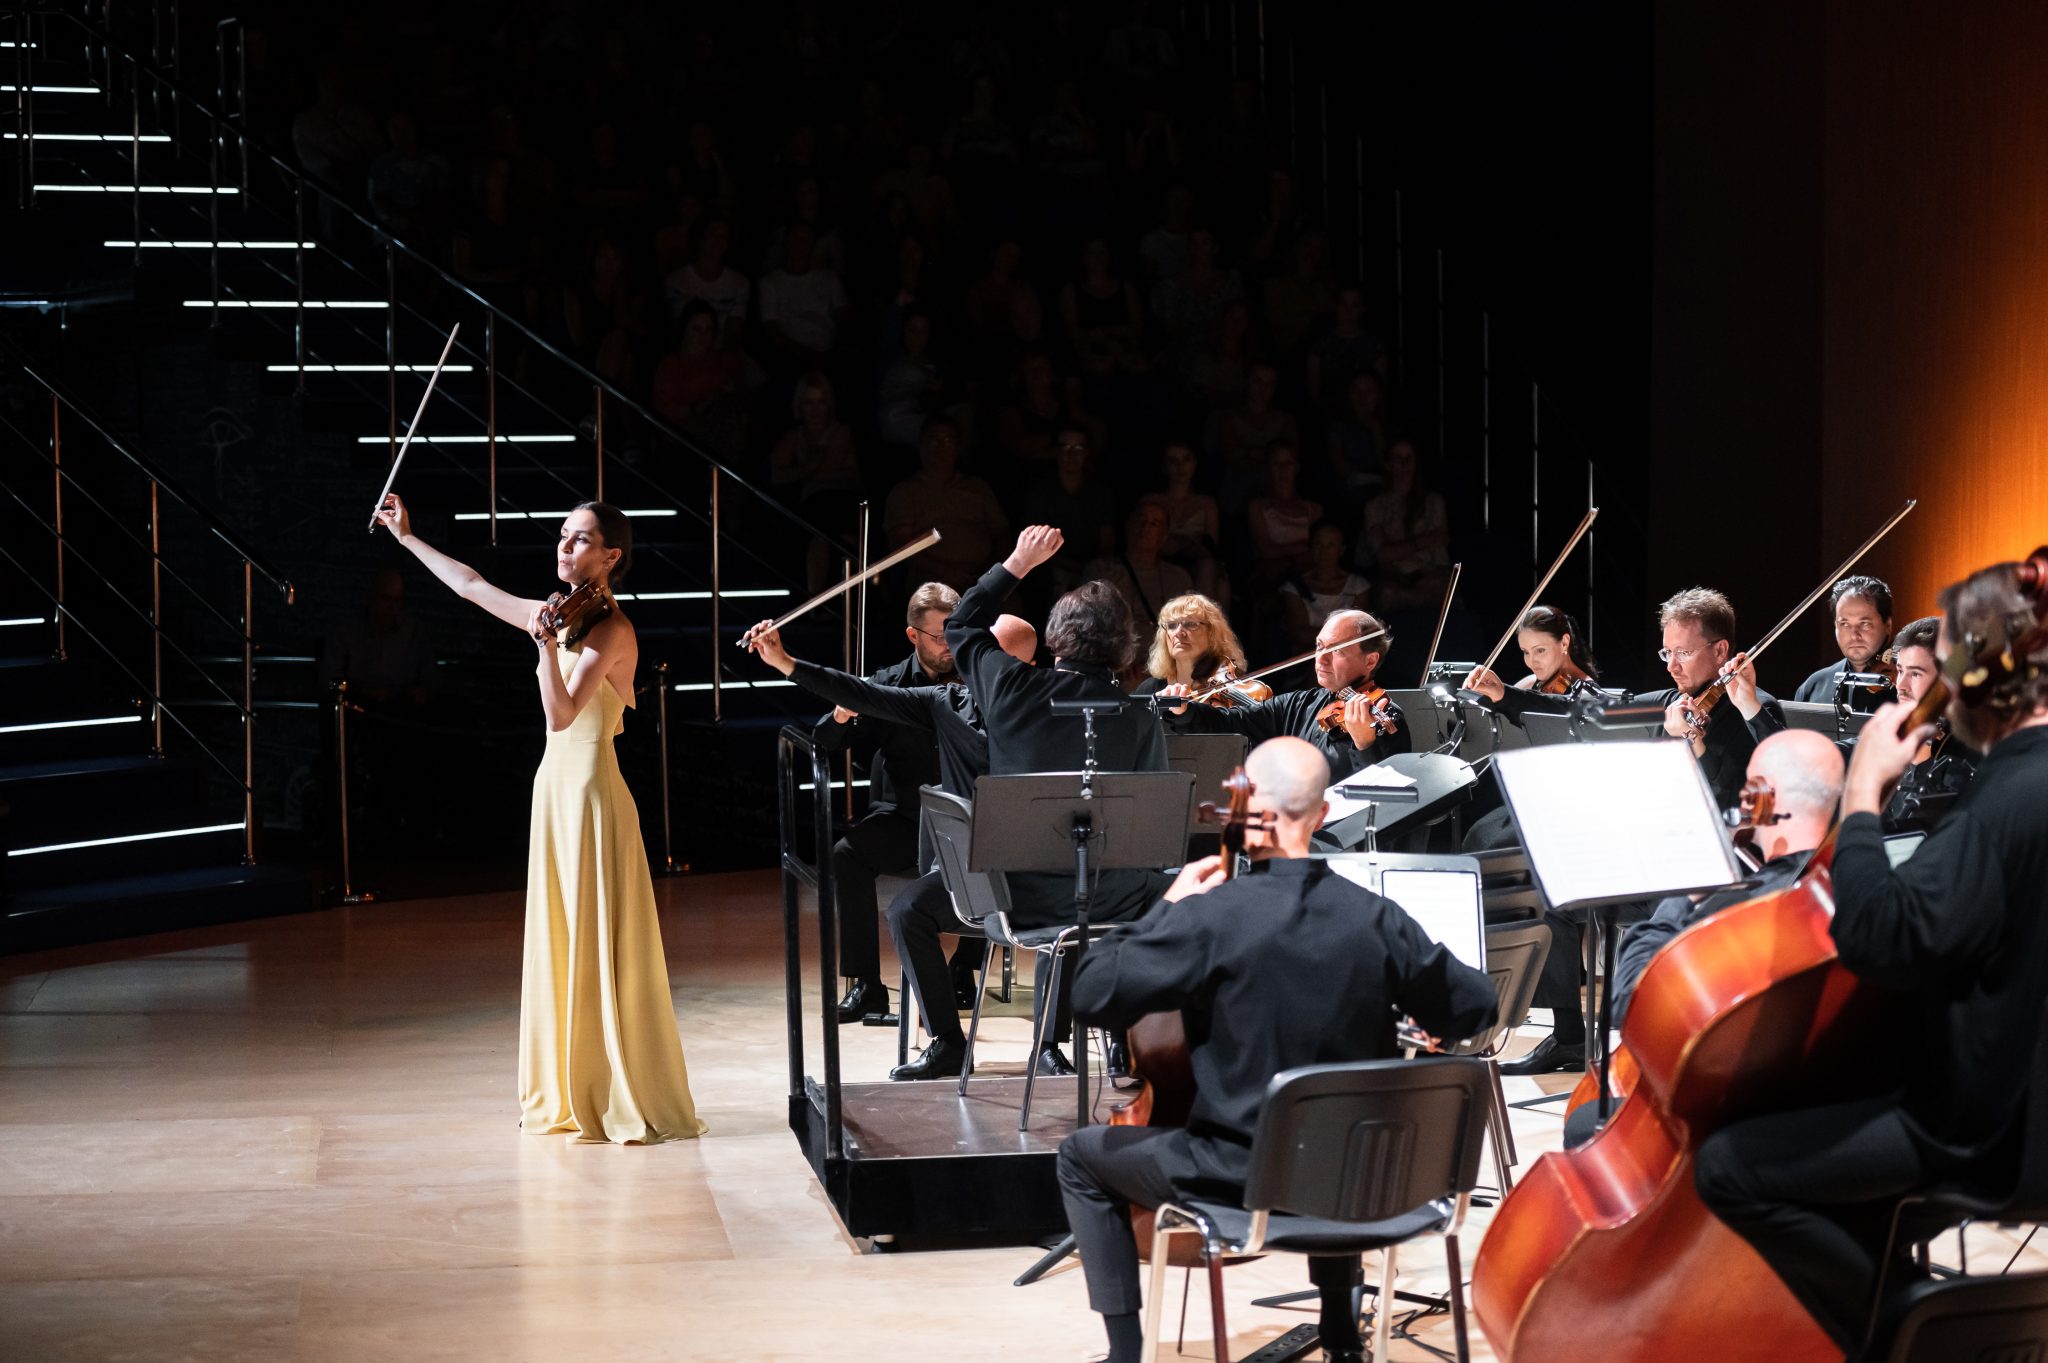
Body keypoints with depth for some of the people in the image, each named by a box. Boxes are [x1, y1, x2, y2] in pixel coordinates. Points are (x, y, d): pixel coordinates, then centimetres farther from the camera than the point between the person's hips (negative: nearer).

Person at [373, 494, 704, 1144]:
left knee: (599, 953, -5)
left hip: (592, 795, -8)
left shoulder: (610, 629, -13)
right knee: (556, 948, 12)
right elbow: (471, 585, 23)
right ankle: (566, 1095, 20)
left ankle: (629, 1105, 0)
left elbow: (562, 713, -24)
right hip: (555, 788, 8)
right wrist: (408, 537, 28)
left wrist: (548, 645, -36)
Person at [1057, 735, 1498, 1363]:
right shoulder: (1374, 918, -9)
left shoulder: (1213, 915, -21)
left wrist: (1168, 908, -7)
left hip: (1236, 1173, -4)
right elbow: (1475, 1008, -1)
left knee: (1082, 1158, 21)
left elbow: (1093, 993, -20)